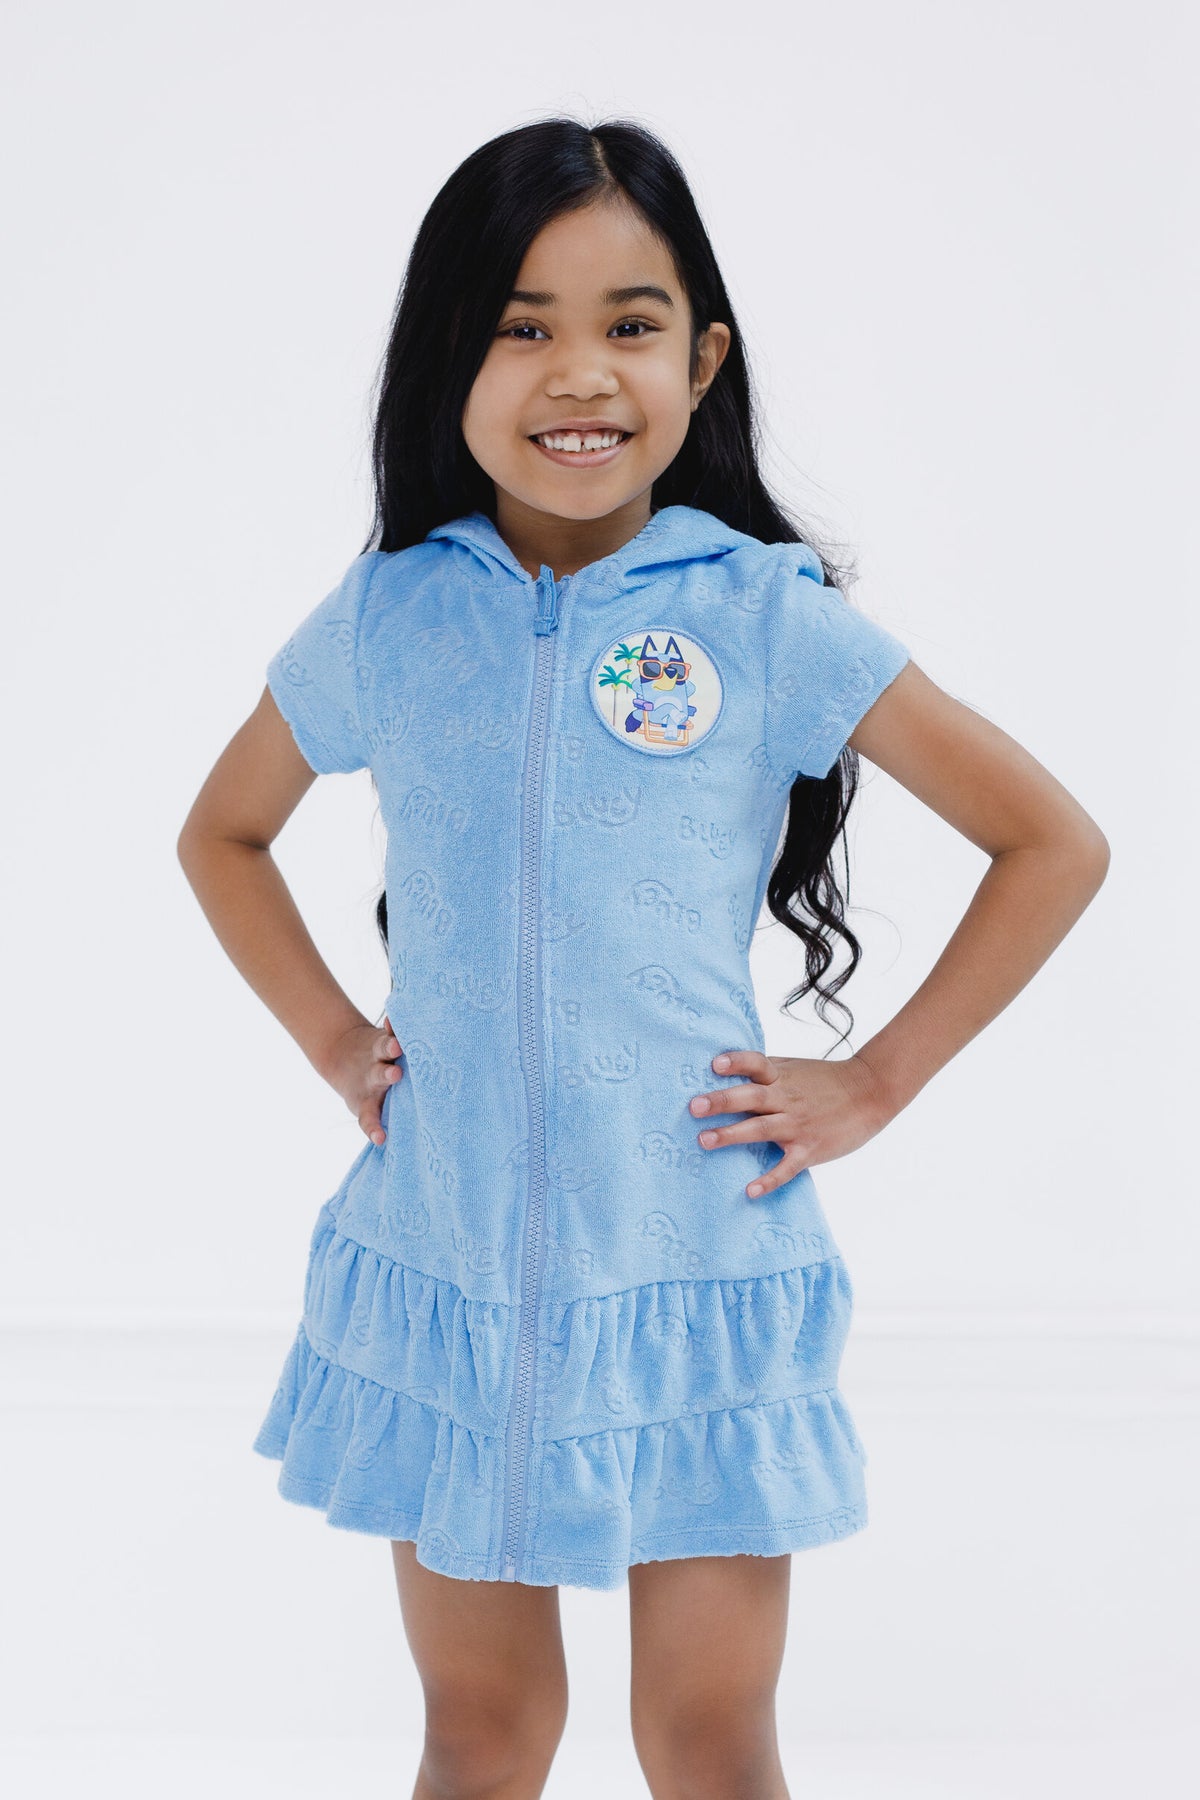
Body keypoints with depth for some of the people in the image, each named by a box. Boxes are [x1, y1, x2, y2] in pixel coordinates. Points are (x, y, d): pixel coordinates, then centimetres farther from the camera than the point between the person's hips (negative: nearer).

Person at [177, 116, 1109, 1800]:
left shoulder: (769, 618, -6)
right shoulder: (386, 620, 1)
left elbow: (1056, 844, -2)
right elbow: (223, 834, 19)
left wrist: (872, 1083, -5)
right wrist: (331, 1037, 6)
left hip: (696, 1270, -2)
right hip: (443, 1265, 2)